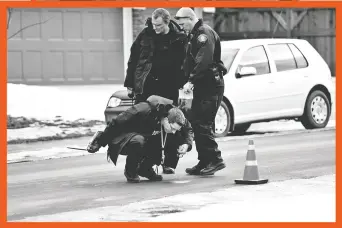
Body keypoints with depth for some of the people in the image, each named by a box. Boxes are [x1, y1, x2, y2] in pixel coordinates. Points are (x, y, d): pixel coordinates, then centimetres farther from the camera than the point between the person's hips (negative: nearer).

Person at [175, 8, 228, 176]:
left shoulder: (205, 33, -12)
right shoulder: (194, 35, 20)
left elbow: (204, 61, -24)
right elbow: (190, 62, 20)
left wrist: (191, 81, -24)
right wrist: (189, 81, 7)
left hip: (210, 86, -10)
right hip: (202, 86, 10)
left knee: (202, 123, -13)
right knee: (196, 122, 9)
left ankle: (215, 159, -10)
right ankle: (204, 162, 13)